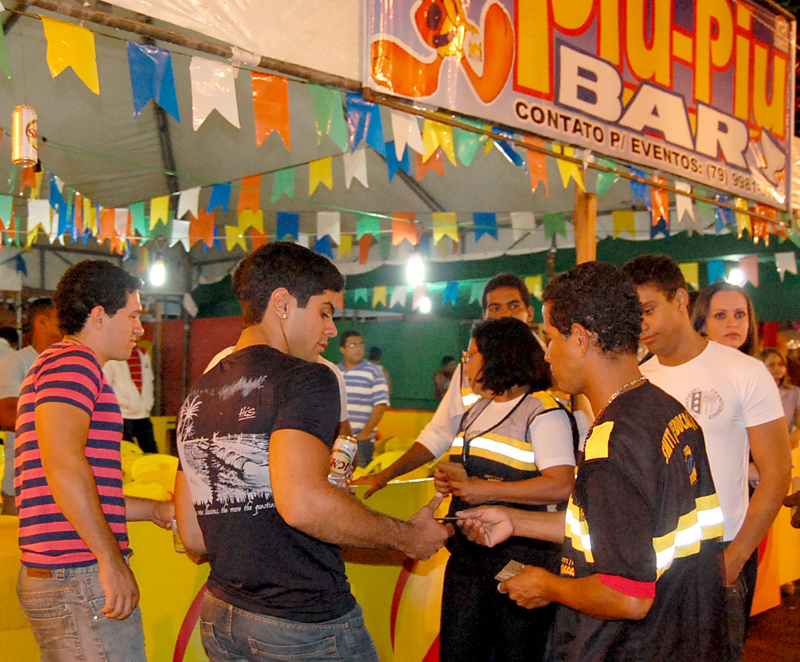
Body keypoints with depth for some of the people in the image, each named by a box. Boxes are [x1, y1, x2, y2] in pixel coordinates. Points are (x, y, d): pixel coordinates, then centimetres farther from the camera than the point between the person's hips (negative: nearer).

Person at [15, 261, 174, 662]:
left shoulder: (50, 365, 23)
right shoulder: (74, 362, -10)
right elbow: (62, 461, -25)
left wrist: (154, 510, 26)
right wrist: (112, 559, -23)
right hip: (80, 576, -10)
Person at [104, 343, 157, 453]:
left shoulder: (143, 354, 16)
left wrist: (148, 403, 8)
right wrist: (125, 403, -12)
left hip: (143, 414, 6)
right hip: (123, 414, -6)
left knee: (151, 451, 1)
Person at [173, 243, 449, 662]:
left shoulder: (198, 395, 10)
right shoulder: (305, 379, -13)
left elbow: (193, 538, 11)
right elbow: (302, 503, -28)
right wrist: (407, 536, -16)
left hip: (219, 618, 7)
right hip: (306, 623, -7)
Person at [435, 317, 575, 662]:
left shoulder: (544, 411, -10)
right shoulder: (476, 411, 18)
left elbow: (562, 486, -20)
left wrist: (488, 490, -21)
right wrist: (448, 479, 7)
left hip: (519, 557, -8)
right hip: (467, 556, 8)